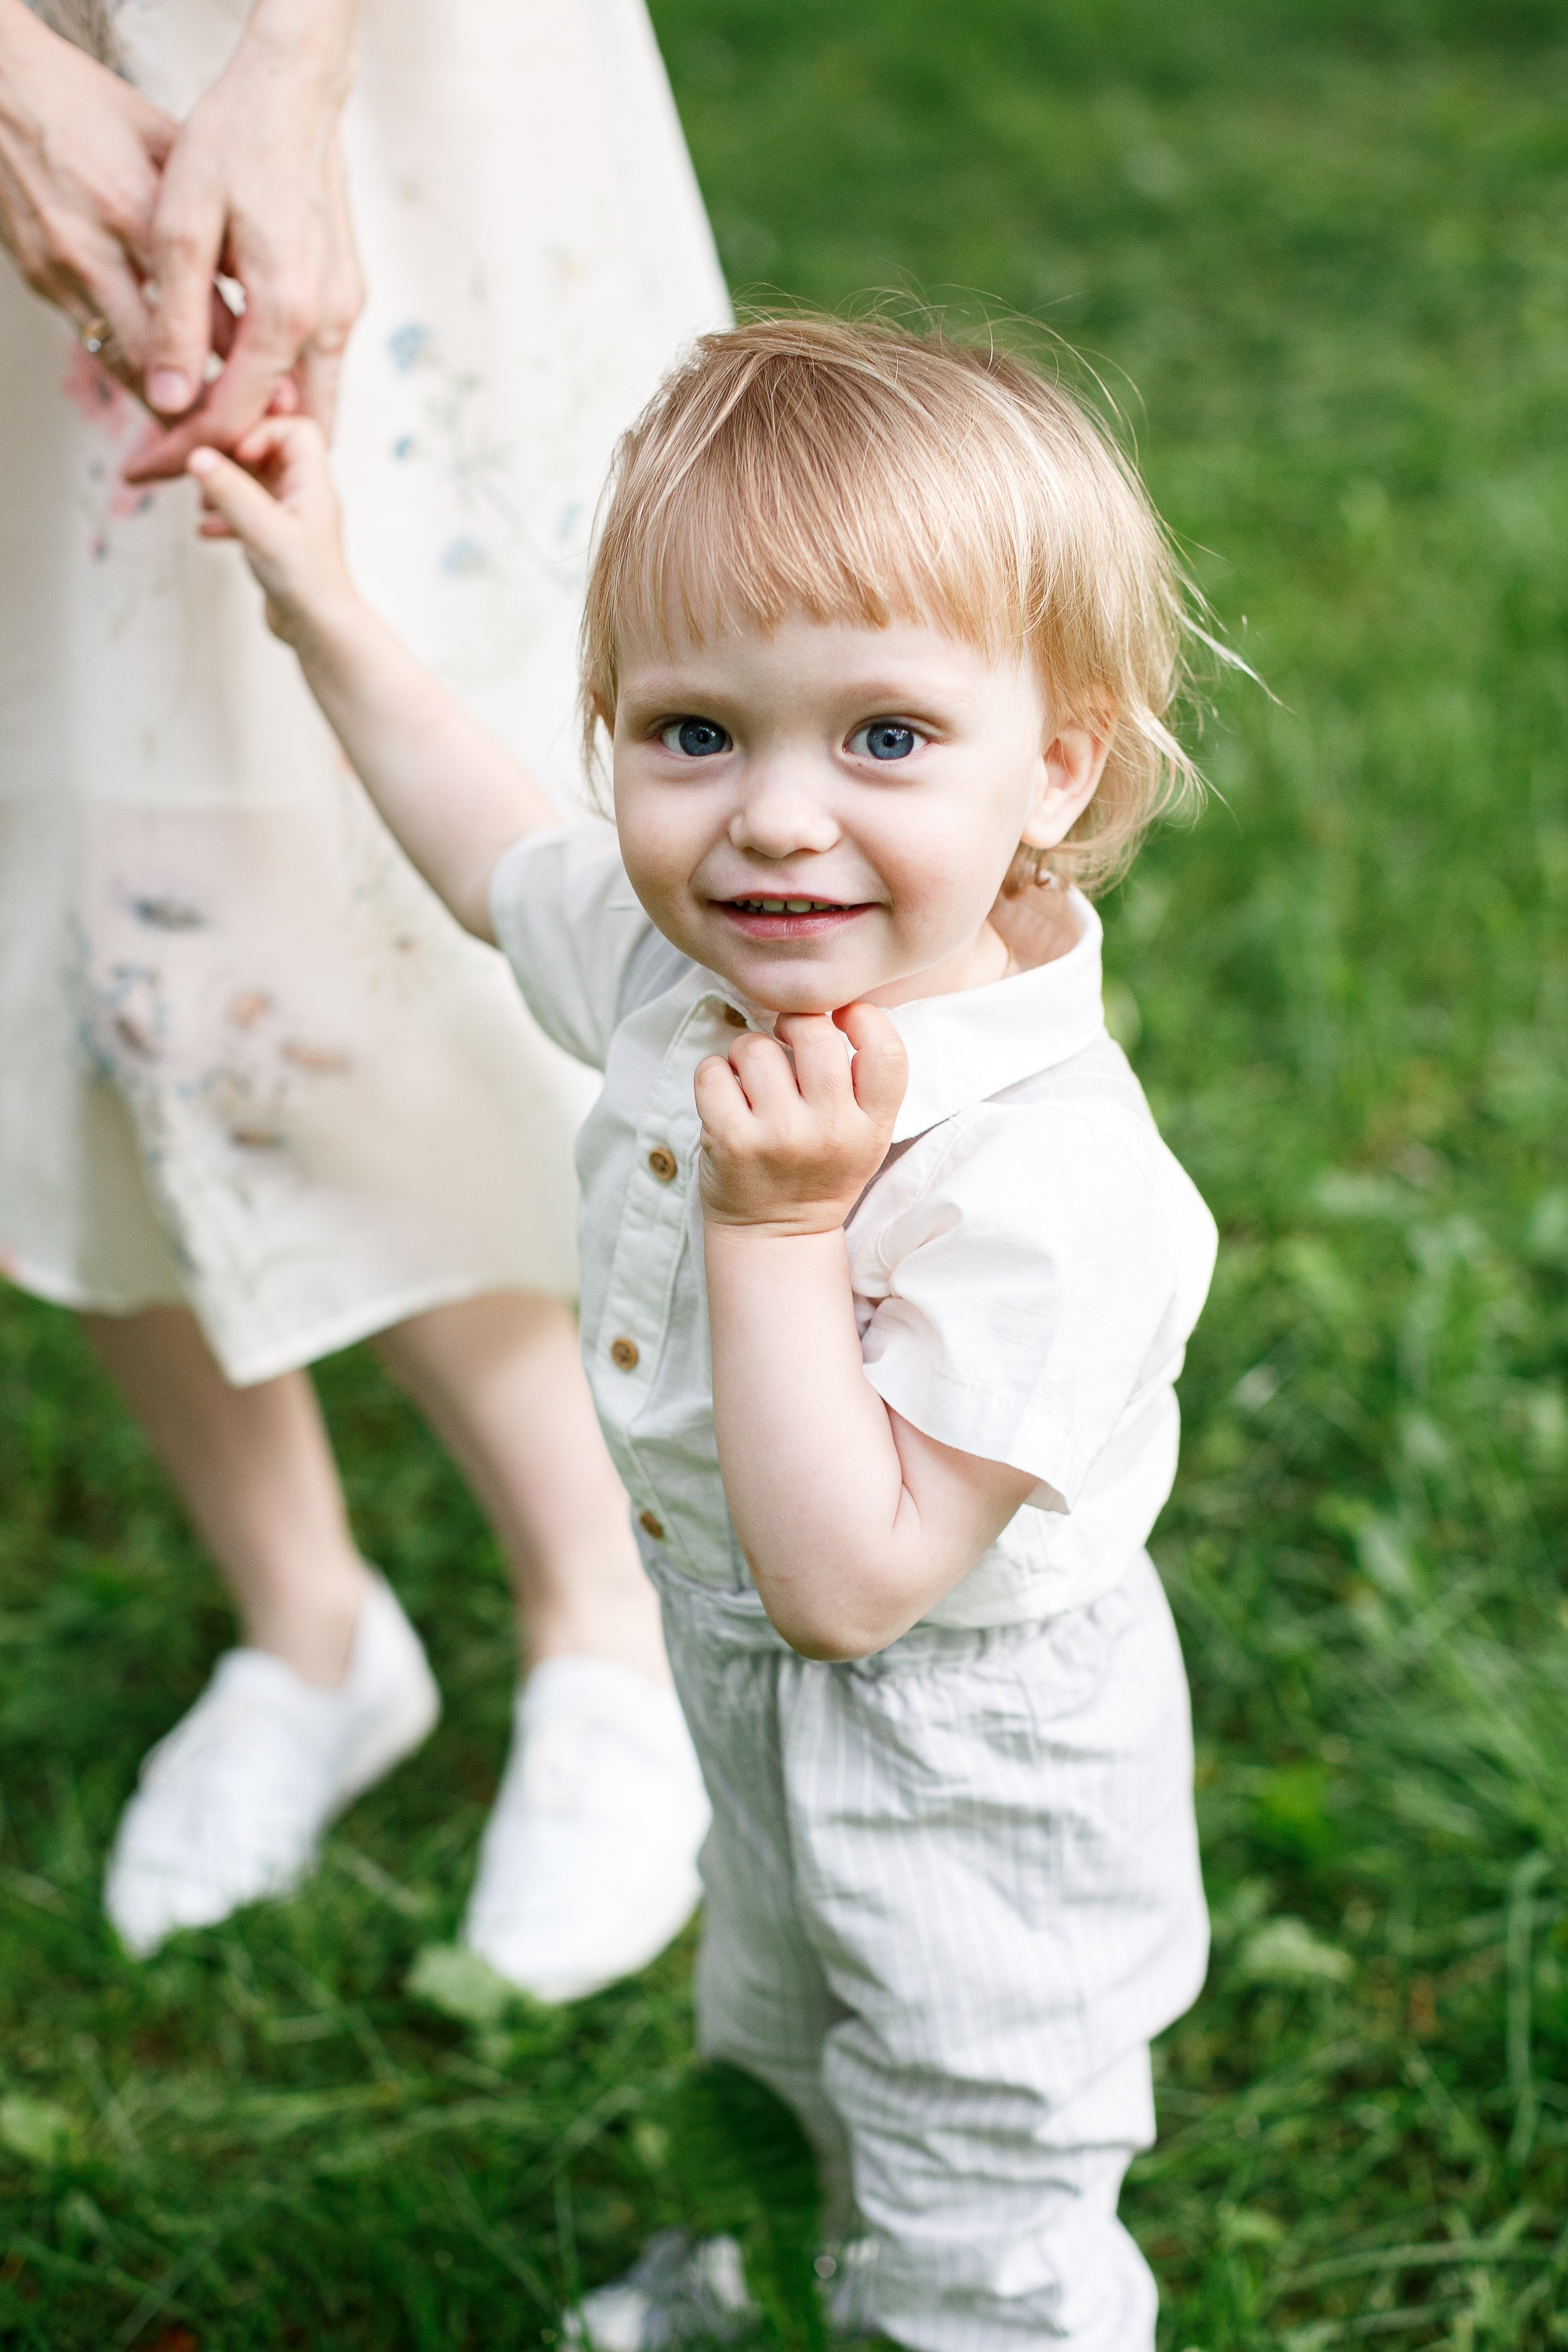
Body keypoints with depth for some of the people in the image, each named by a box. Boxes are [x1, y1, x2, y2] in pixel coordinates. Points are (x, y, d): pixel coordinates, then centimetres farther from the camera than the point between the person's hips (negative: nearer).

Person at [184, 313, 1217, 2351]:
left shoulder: (1044, 1174, -39)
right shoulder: (693, 960, -14)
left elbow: (850, 1580, -36)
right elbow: (498, 854, 10)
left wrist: (781, 1225, -42)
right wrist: (322, 606, 11)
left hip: (969, 1777, -9)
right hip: (764, 1712, 9)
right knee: (788, 2055, 36)